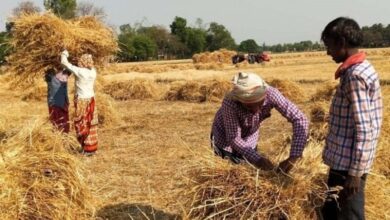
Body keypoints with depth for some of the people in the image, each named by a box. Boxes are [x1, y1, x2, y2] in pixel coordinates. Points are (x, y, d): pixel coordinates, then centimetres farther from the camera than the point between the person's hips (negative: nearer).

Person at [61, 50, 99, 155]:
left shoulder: (79, 71, -17)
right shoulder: (93, 71, -1)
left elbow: (64, 62, -8)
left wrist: (64, 54, 9)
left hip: (82, 101, -6)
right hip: (91, 99, 6)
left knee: (82, 124, 3)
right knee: (91, 124, 13)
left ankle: (87, 149, 5)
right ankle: (92, 147, 21)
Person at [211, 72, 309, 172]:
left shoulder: (271, 94, -33)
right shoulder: (230, 102, -38)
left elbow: (300, 120, -33)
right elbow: (234, 138, -31)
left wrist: (293, 158, -42)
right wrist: (257, 159, -45)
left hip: (249, 137, 3)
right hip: (225, 136, -2)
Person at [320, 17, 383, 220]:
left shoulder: (355, 76, -20)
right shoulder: (362, 69, 10)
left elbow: (363, 129, -23)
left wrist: (355, 172, -21)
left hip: (348, 165, -10)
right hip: (343, 162, 10)